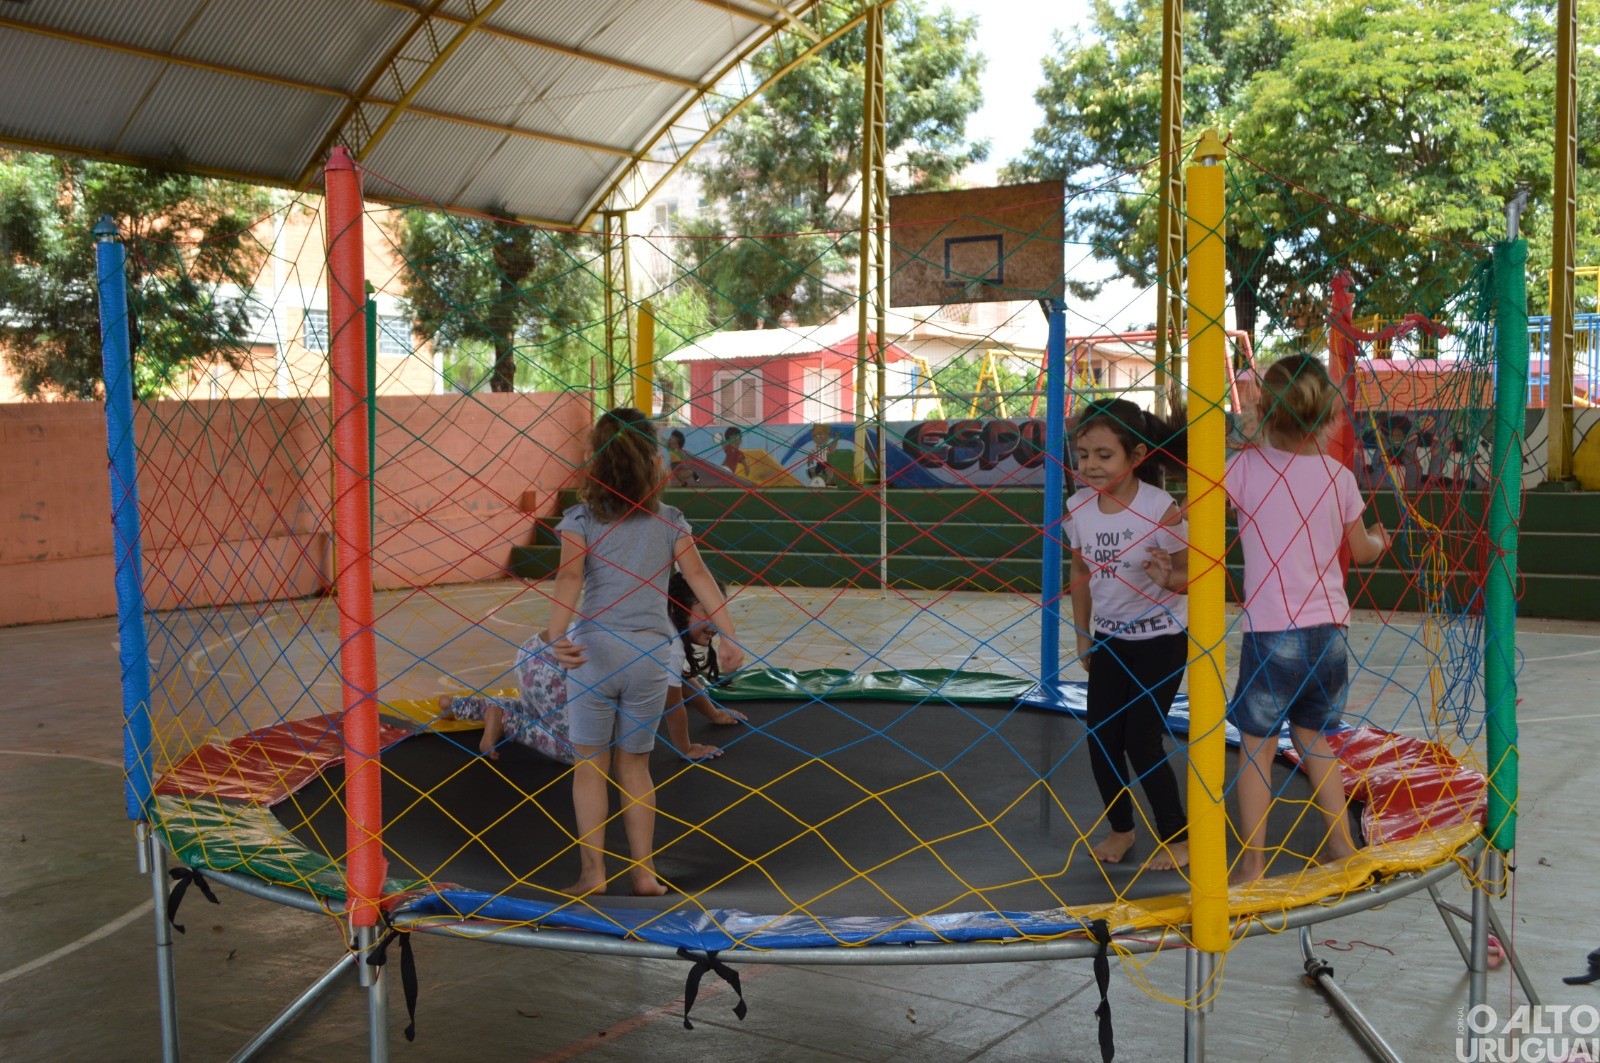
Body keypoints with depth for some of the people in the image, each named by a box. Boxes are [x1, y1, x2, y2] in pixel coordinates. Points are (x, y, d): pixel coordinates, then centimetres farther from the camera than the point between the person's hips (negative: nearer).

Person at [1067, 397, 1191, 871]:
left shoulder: (1160, 509, -22)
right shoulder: (1079, 508, -8)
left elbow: (1190, 574, -13)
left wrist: (1167, 578, -36)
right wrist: (1083, 636, 11)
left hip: (1162, 640, -5)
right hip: (1109, 638, 5)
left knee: (1141, 743, -6)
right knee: (1101, 740, 5)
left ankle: (1176, 836, 17)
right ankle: (1121, 828, 29)